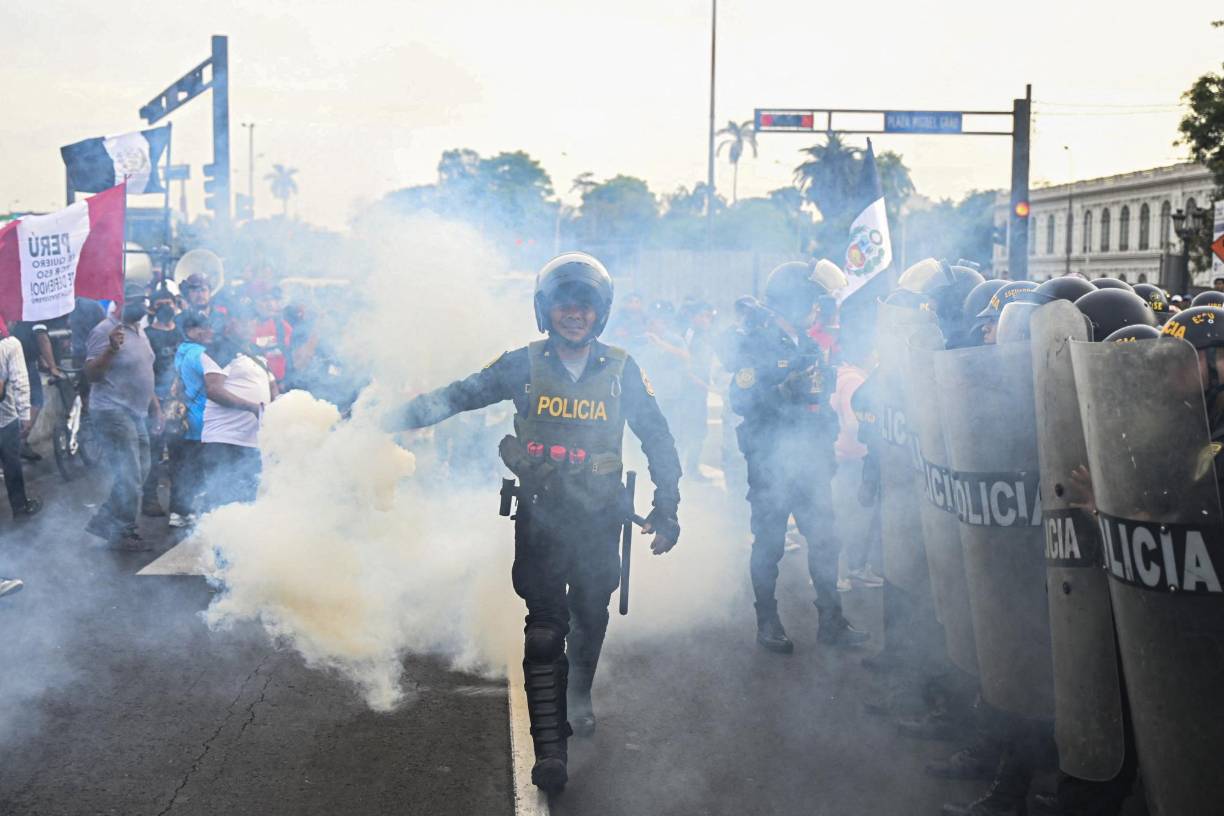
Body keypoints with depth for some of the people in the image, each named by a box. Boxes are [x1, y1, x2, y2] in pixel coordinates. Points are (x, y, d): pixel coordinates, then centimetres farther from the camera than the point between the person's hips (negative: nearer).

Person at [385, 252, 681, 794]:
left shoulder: (621, 371, -1)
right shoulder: (525, 365, -3)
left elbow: (657, 440, 4)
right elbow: (458, 396, -1)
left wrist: (666, 510, -1)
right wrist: (389, 417, -7)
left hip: (599, 520, 2)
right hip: (541, 518, -1)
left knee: (590, 616, 14)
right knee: (545, 628, -7)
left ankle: (578, 696, 43)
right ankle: (548, 746, -5)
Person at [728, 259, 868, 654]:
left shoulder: (811, 343, 12)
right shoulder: (755, 344, -9)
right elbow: (742, 400, -22)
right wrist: (788, 390, -31)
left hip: (811, 460, 6)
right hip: (771, 462, -6)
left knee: (825, 540, 7)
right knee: (769, 544, 4)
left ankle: (831, 621, 17)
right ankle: (767, 622, 15)